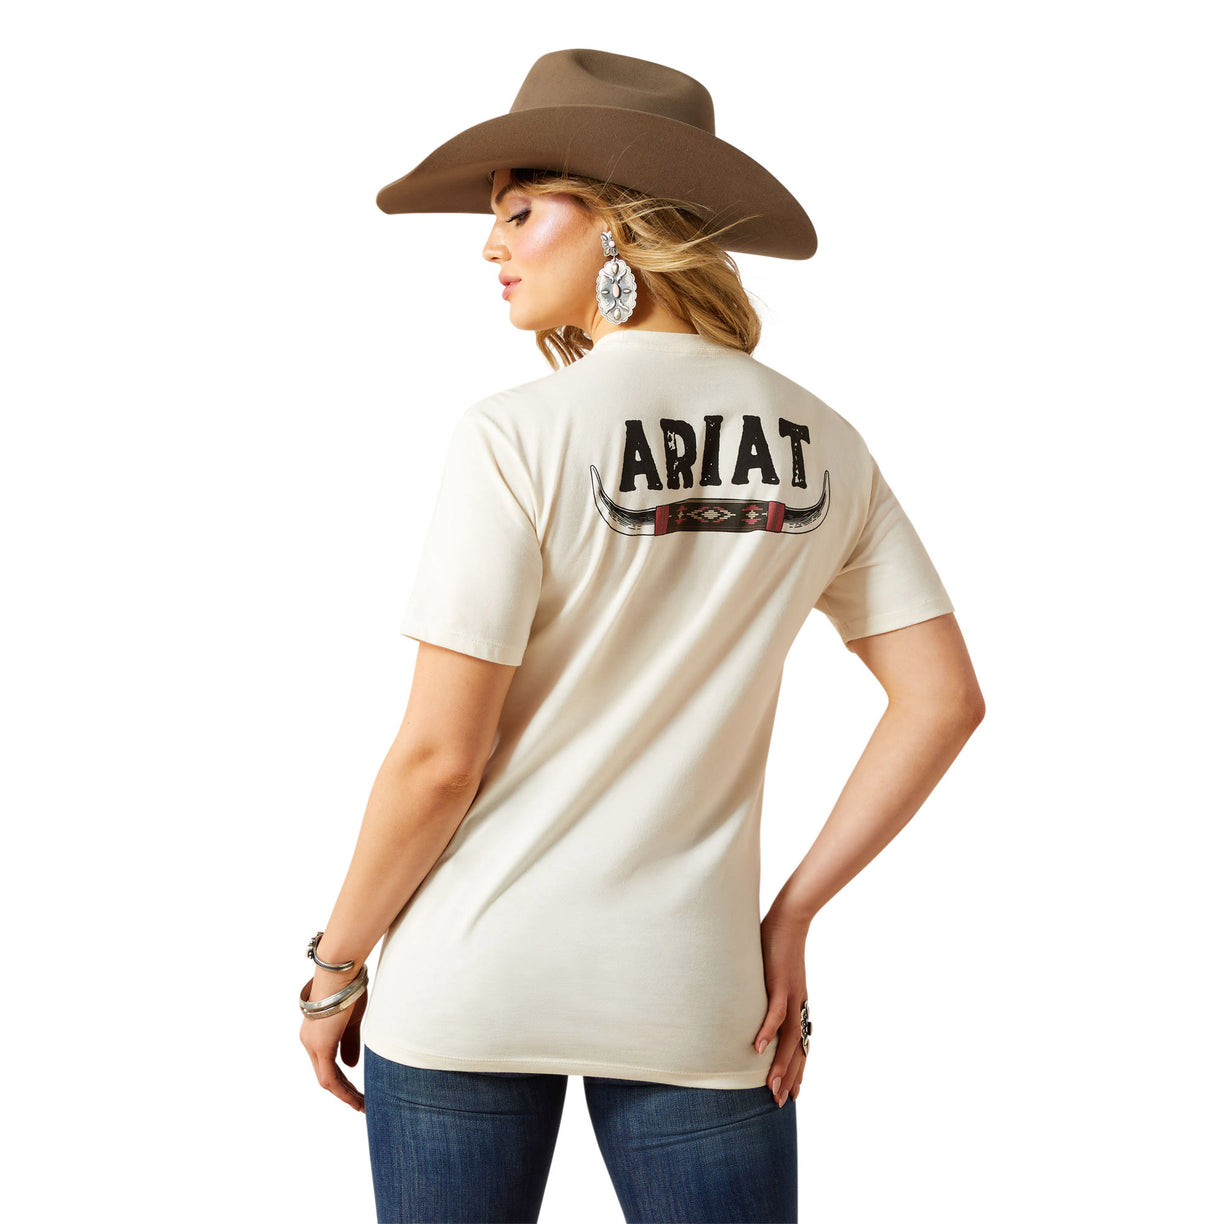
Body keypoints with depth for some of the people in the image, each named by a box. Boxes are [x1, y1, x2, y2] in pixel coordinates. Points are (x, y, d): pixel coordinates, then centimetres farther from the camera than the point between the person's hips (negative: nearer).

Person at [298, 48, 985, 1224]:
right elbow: (943, 700, 1)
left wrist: (334, 968, 0)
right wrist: (791, 914, 5)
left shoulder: (517, 437, -13)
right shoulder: (820, 444, 2)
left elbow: (438, 757, -13)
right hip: (694, 990, 3)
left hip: (471, 983, -3)